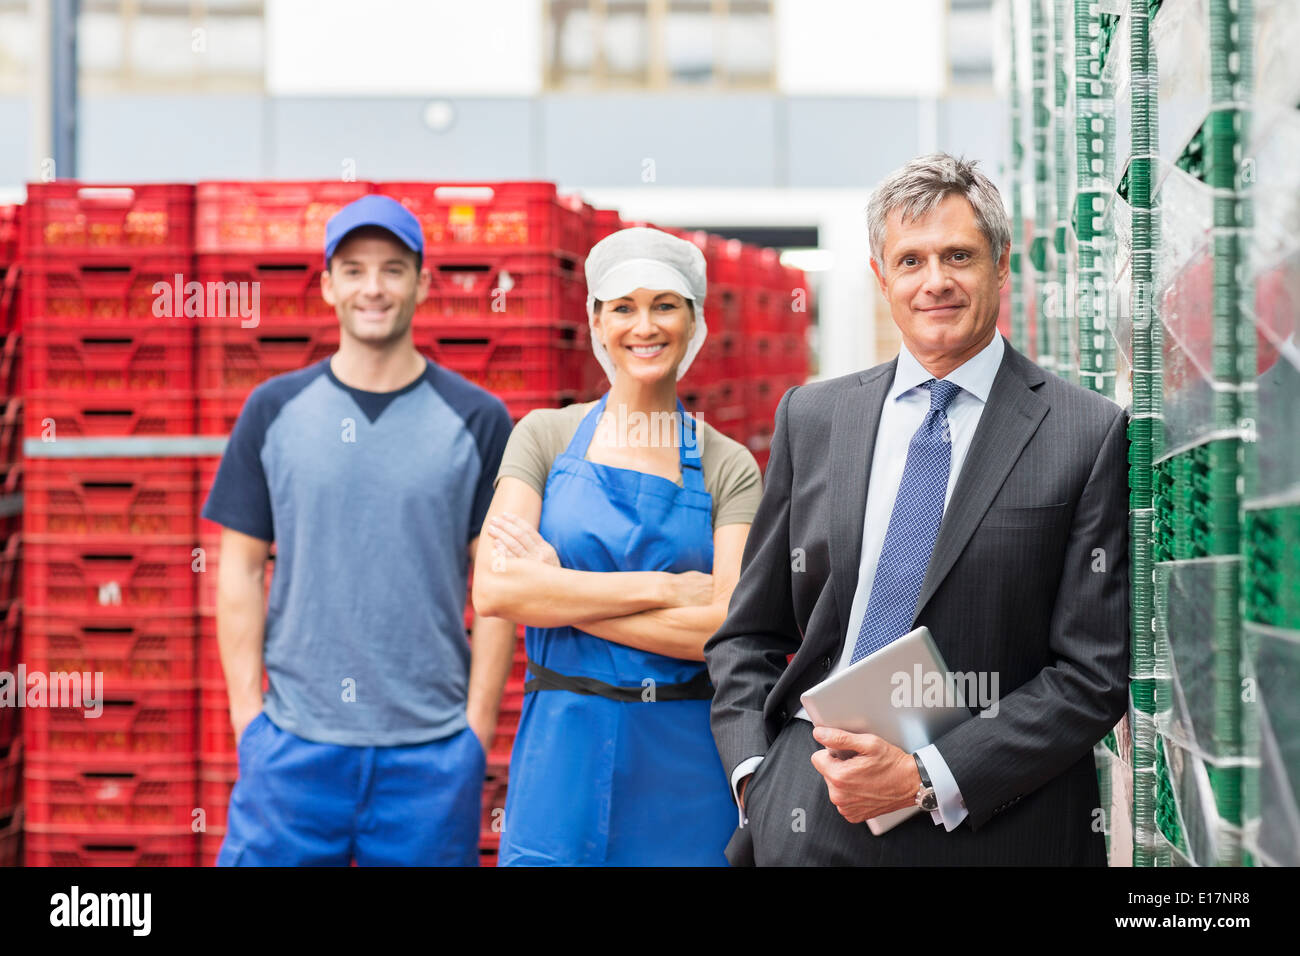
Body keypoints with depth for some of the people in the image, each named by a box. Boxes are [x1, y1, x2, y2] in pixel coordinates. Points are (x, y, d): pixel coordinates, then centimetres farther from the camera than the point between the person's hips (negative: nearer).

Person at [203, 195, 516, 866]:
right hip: (293, 744, 1)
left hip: (432, 748, -1)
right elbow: (240, 569, 7)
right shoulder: (275, 409, 7)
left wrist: (477, 726, -4)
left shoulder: (477, 420, 4)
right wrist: (248, 711, 0)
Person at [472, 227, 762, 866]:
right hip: (564, 755, 0)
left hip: (686, 766, 0)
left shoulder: (728, 467, 3)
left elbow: (728, 628, -10)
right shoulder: (547, 436, 5)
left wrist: (560, 592, -11)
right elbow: (493, 590, -8)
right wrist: (660, 586, -12)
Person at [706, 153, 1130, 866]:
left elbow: (1096, 670, -8)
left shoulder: (1092, 436, -5)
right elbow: (749, 633, 11)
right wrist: (753, 773, -4)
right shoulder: (810, 417, 7)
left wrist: (927, 778, -14)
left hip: (994, 830, -3)